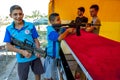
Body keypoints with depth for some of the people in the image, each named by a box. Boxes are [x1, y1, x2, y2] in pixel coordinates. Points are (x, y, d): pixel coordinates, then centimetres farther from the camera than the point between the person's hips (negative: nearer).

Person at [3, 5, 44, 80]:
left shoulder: (30, 26, -9)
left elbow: (36, 40, -3)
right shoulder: (9, 29, -7)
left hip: (35, 56, 0)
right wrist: (22, 52, -21)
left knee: (38, 73, 21)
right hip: (22, 59, 1)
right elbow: (8, 46, -8)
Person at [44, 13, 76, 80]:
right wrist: (67, 30, -22)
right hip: (51, 56, -6)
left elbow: (72, 32, 2)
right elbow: (59, 38, -35)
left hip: (58, 55, 6)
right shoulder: (50, 30, -20)